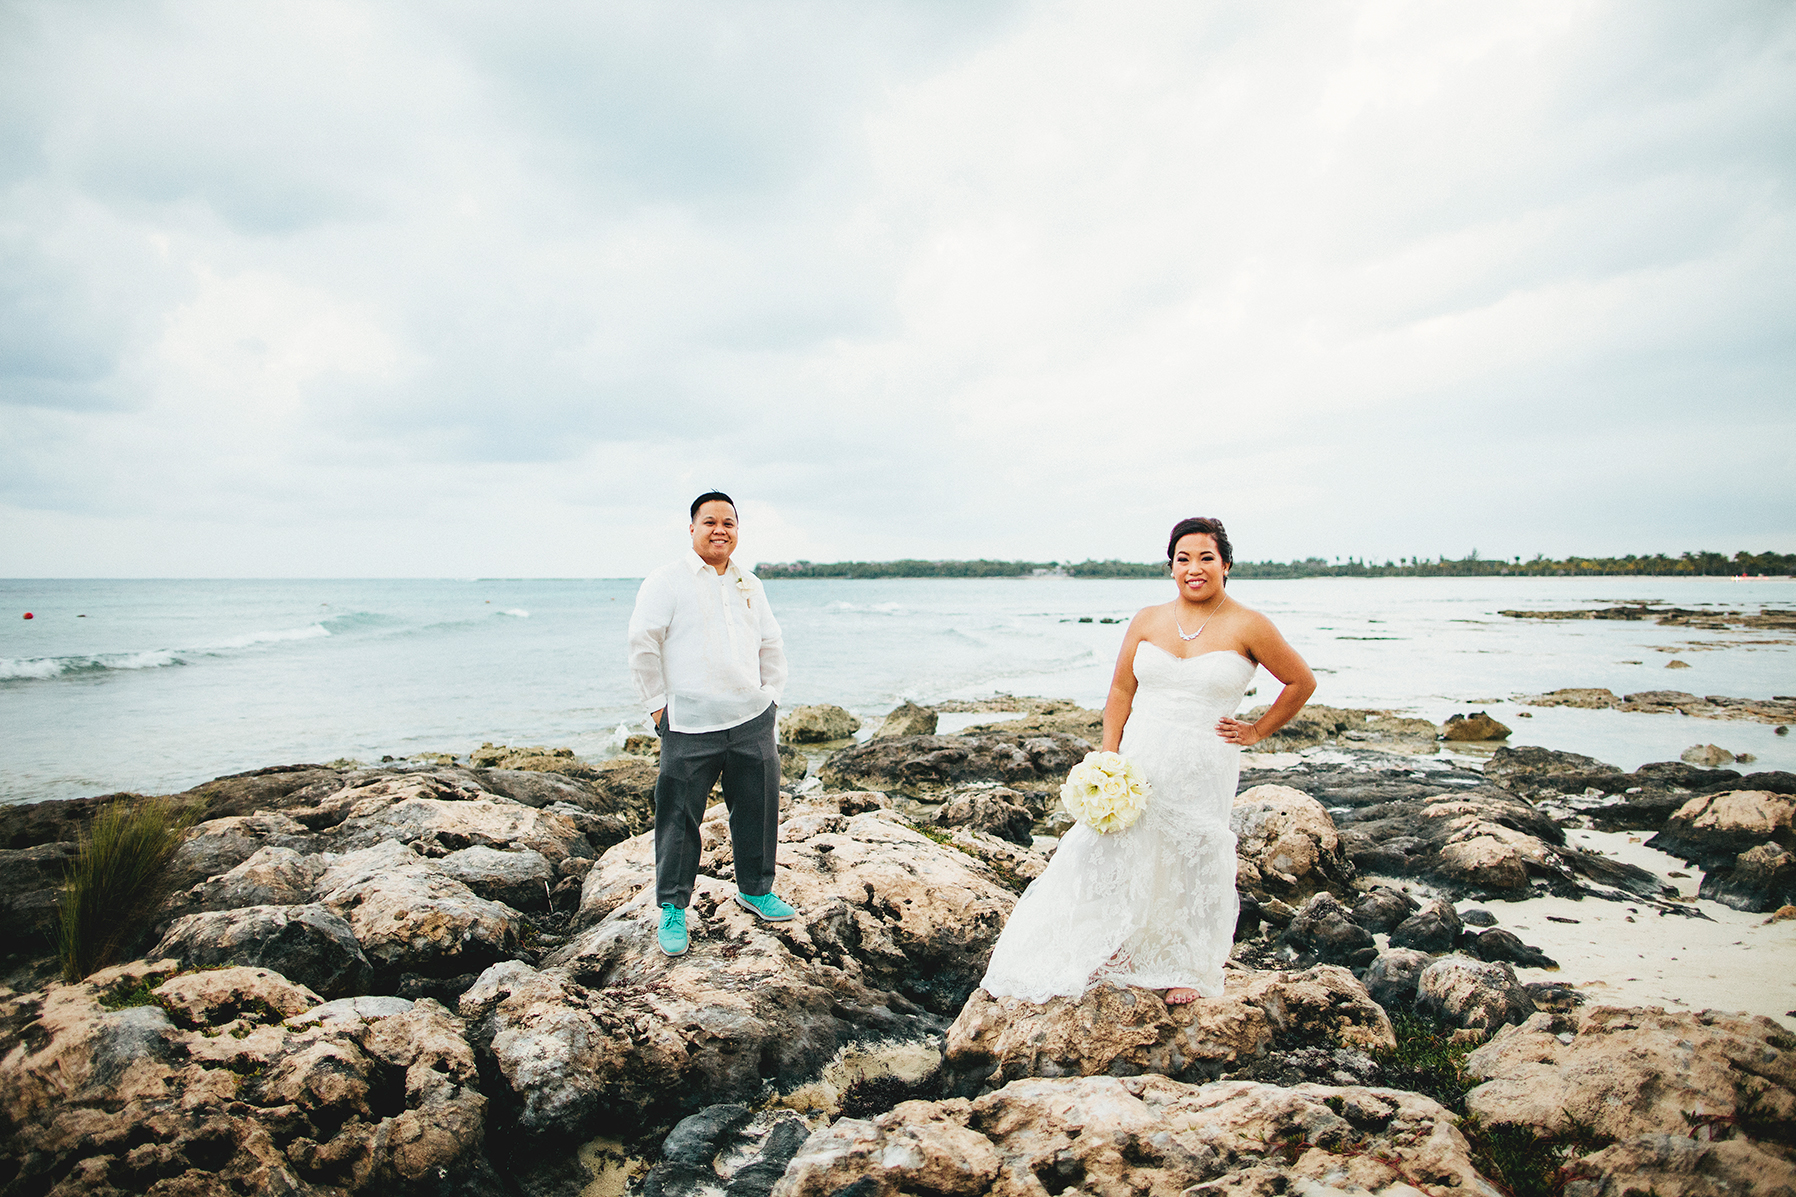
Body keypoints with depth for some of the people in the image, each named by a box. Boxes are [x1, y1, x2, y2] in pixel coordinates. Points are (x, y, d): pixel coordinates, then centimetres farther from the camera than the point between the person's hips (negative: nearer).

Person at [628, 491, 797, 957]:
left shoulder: (750, 585, 15)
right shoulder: (666, 581, -2)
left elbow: (771, 647, 23)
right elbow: (643, 644, -5)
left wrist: (771, 696, 14)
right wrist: (658, 704, -5)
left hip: (752, 721, 5)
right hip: (689, 726, -5)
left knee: (758, 809, 11)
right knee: (679, 818, 1)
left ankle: (756, 889, 31)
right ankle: (672, 908, 16)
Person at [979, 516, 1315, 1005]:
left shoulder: (1248, 627, -6)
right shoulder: (1147, 621, 3)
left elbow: (1302, 682, 5)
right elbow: (1120, 692, 5)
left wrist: (1256, 731, 4)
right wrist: (1109, 761, -2)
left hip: (1204, 768, -2)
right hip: (1140, 760, 3)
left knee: (1194, 863, 10)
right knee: (1114, 850, 4)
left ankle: (1187, 969, 33)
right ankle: (1113, 951, 27)